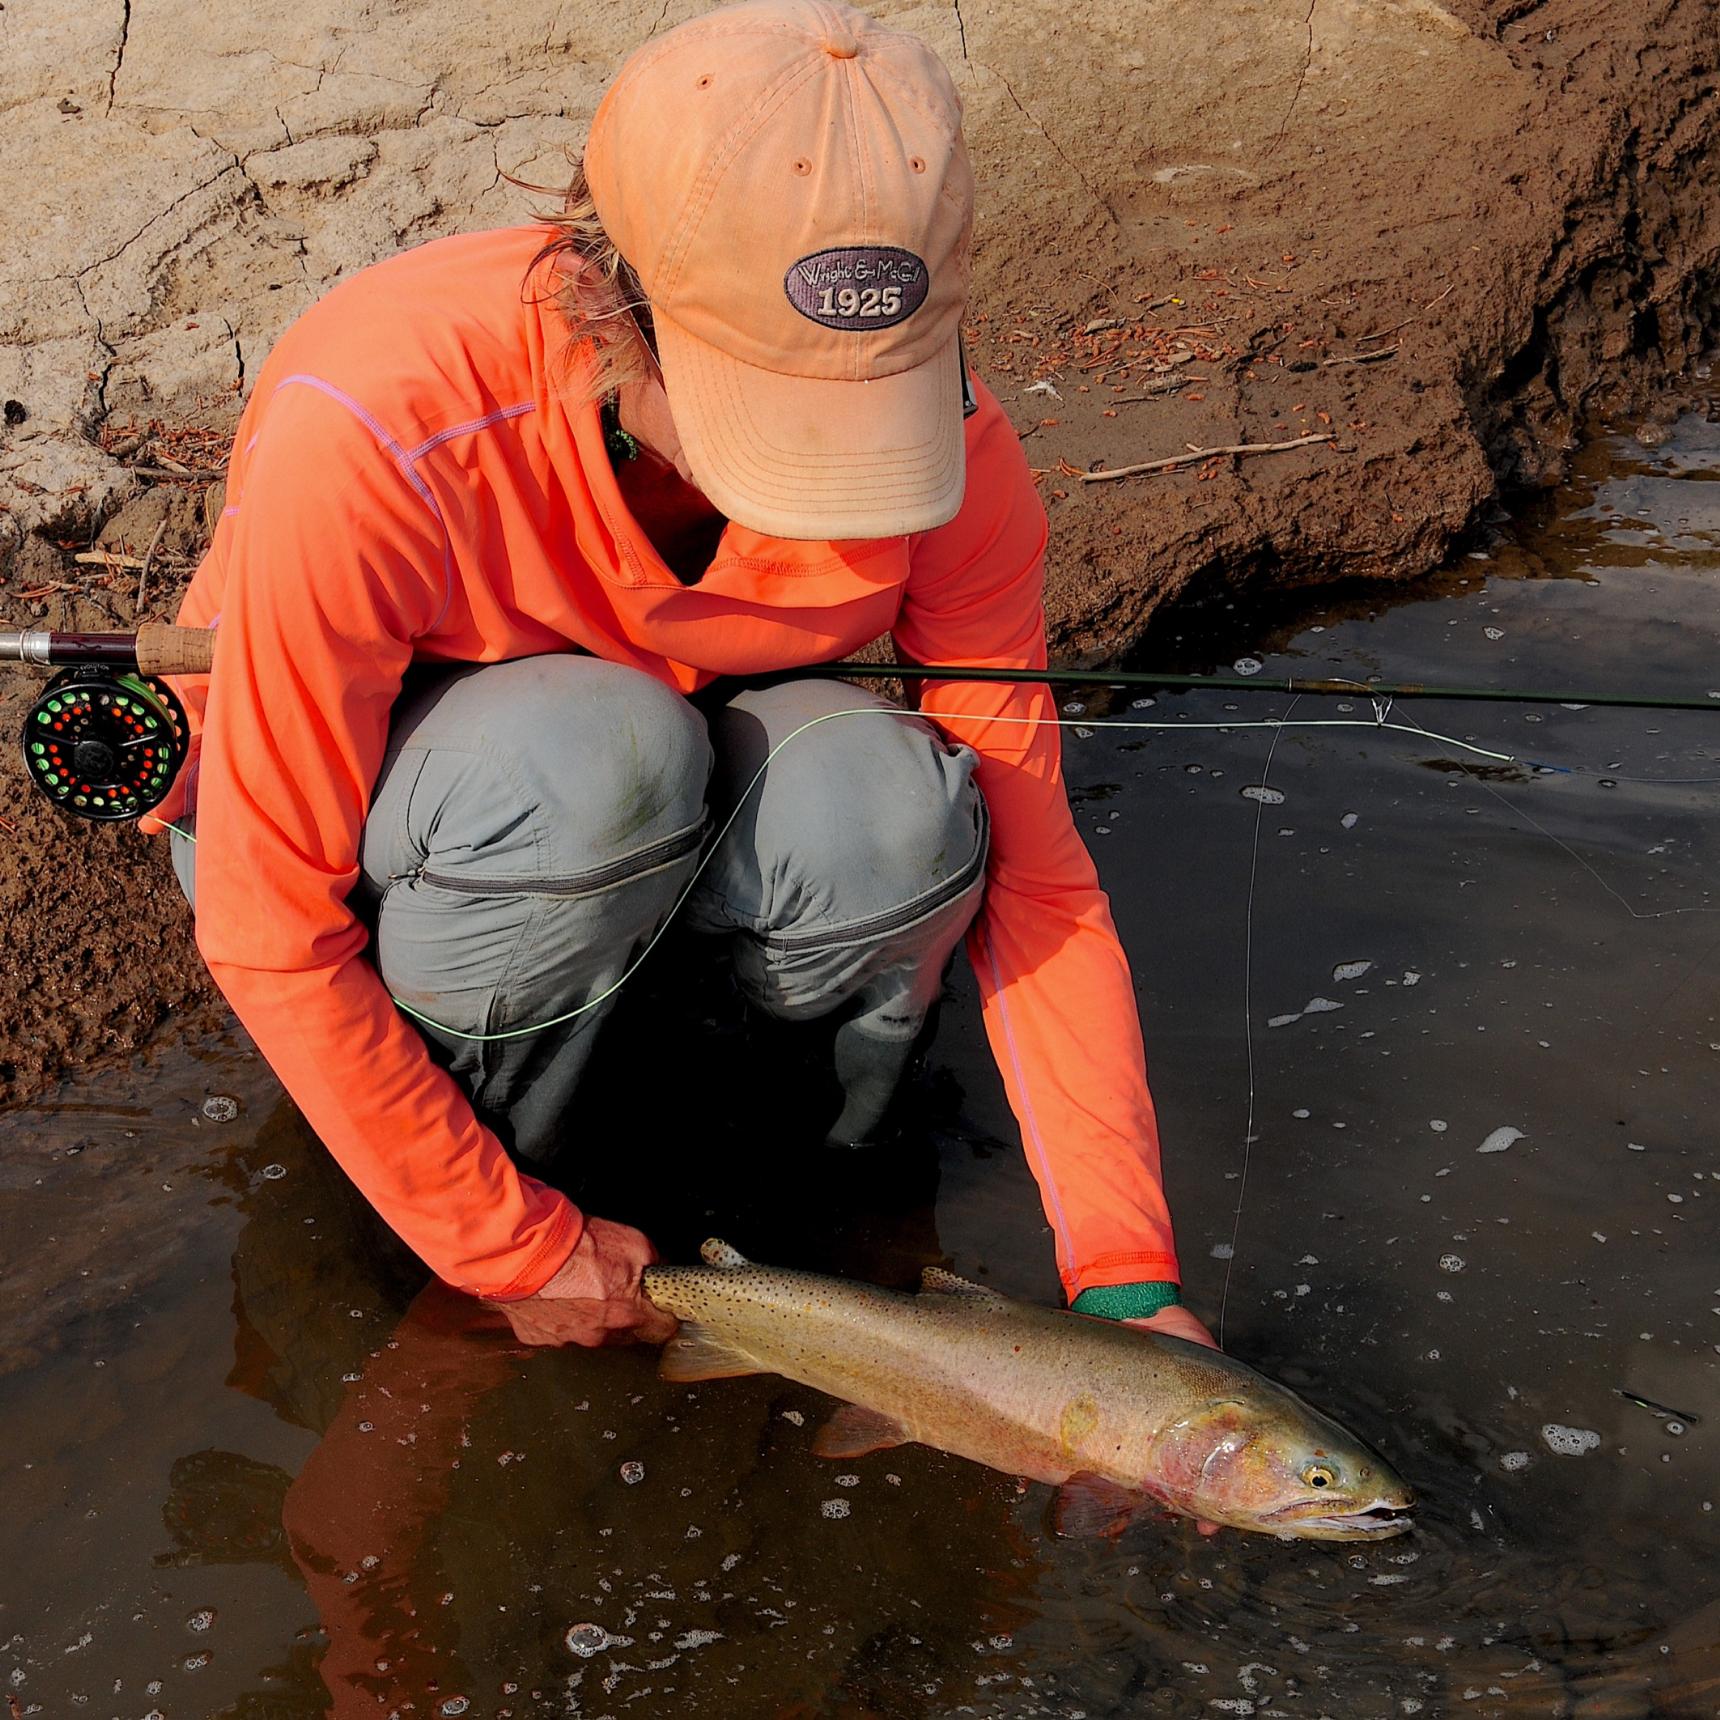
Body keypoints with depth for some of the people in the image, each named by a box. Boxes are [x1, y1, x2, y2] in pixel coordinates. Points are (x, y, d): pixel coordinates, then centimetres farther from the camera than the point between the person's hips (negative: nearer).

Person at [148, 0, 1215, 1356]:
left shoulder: (947, 447, -24)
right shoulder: (369, 432, -36)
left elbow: (1029, 871, -16)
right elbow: (270, 935, -28)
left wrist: (1125, 1274, -22)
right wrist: (513, 1252, -21)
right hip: (327, 825, -2)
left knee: (900, 817, -31)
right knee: (600, 756, -37)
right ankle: (501, 1153, -8)